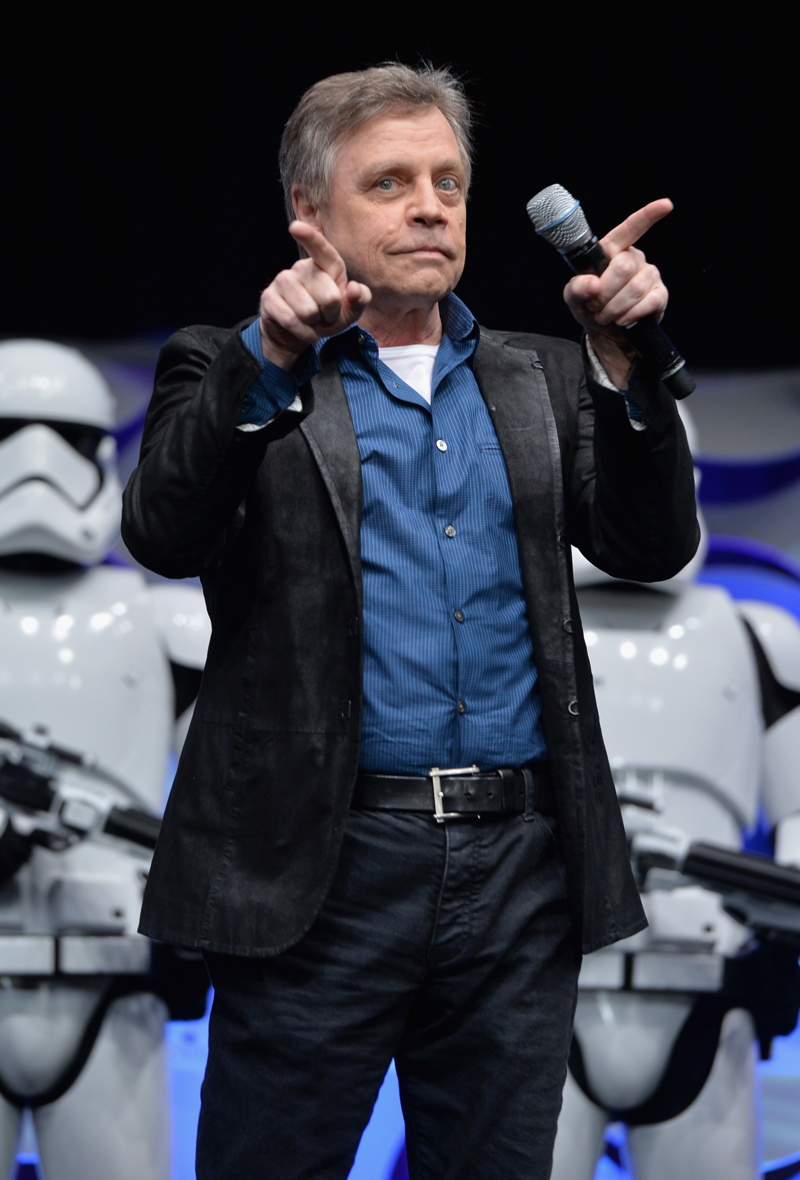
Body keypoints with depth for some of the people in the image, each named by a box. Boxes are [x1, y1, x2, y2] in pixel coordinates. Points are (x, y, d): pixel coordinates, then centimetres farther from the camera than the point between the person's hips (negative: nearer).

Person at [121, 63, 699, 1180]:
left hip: (522, 873, 4)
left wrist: (625, 362, -10)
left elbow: (653, 546, 4)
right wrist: (271, 356, -22)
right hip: (323, 871, -3)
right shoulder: (236, 375, 6)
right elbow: (165, 535, -11)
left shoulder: (541, 383, 16)